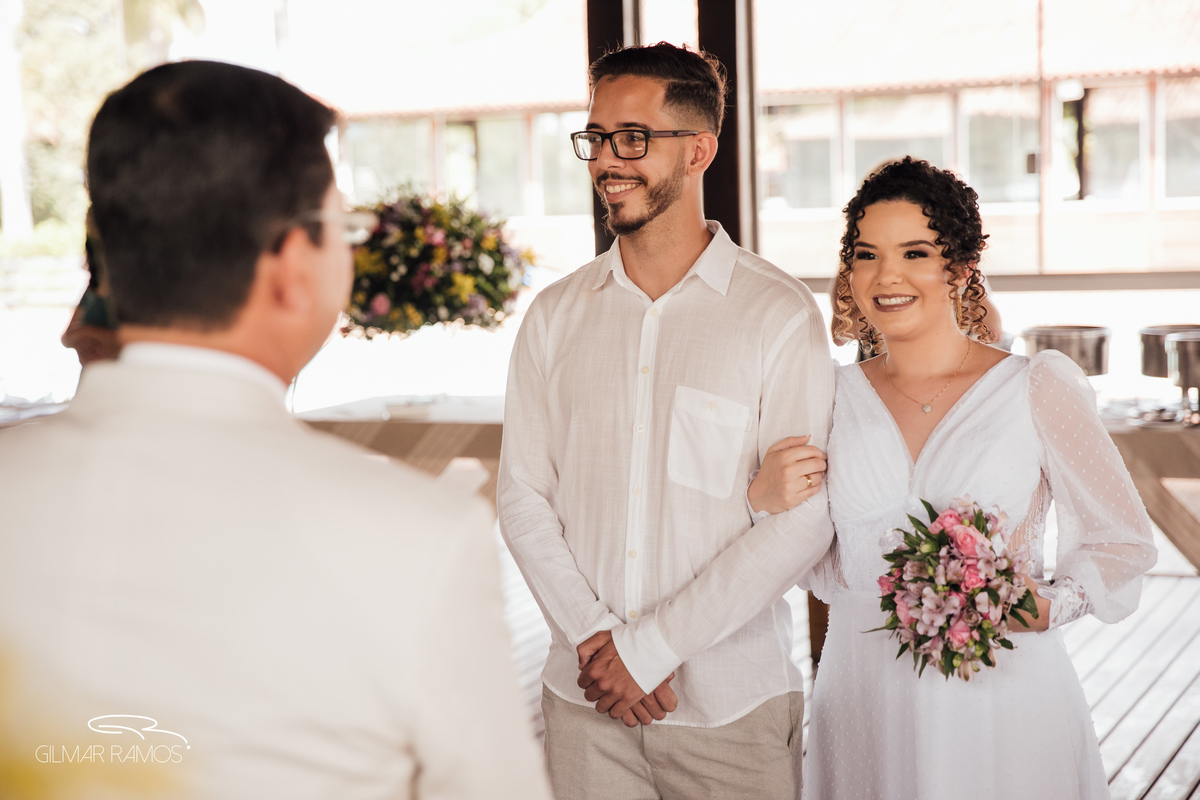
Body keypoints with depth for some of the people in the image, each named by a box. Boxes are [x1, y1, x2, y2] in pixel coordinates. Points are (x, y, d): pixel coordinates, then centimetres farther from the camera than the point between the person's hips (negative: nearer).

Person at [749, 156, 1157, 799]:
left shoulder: (1038, 388, -6)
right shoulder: (832, 400, 2)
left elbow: (1122, 540, 1)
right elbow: (820, 568, 9)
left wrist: (1052, 605, -16)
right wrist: (764, 502, -10)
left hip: (1003, 703, -2)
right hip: (862, 699, 2)